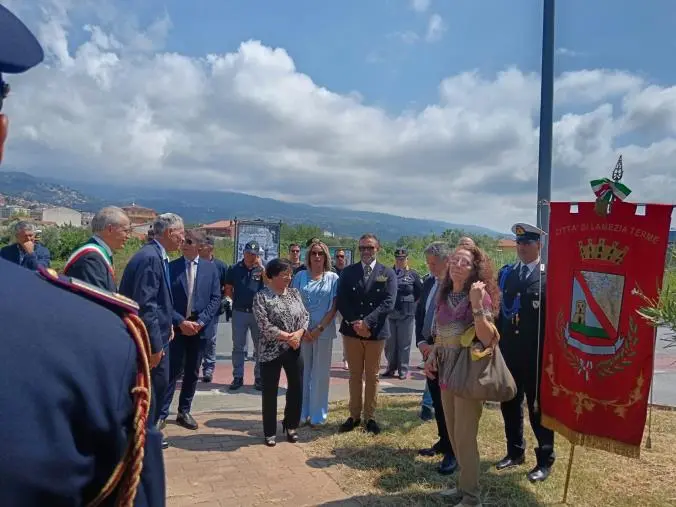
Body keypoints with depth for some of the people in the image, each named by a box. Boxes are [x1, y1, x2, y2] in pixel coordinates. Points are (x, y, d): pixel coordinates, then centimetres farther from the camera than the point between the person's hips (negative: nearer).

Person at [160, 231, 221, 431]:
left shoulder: (210, 268, 2)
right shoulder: (171, 267, -3)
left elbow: (215, 299, 0)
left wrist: (200, 321, -11)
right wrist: (180, 321, -15)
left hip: (200, 328, 2)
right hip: (176, 327, -2)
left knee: (192, 373, 11)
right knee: (172, 371, -2)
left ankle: (184, 412, 23)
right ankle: (161, 413, 7)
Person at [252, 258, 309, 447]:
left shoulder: (294, 293, 6)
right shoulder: (261, 297, -9)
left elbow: (305, 316, 4)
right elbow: (264, 326, -16)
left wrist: (299, 333, -14)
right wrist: (287, 336, -16)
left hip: (294, 350, 5)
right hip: (271, 351, -4)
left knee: (296, 388, 10)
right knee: (270, 392, 6)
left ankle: (290, 426, 30)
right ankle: (270, 432, 21)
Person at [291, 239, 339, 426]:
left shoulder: (333, 278, 2)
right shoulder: (300, 276, 4)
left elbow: (334, 307, -2)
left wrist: (319, 328, -10)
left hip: (324, 331, -1)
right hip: (302, 330, 1)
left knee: (320, 373, 7)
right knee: (302, 372, 8)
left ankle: (318, 415, 18)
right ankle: (301, 413, 19)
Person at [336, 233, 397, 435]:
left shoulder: (388, 273, 1)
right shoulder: (348, 272, 4)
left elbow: (388, 303, -10)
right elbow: (341, 301, -2)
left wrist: (367, 322, -18)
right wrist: (354, 323, -14)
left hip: (376, 332, -1)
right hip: (352, 330, 1)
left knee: (372, 376, 9)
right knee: (355, 375, 10)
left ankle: (370, 416, 19)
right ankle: (354, 415, 21)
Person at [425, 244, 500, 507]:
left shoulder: (479, 296, -12)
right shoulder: (444, 296, 6)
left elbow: (488, 339, -22)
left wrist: (476, 304, -31)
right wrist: (432, 355, 2)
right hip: (446, 370, 7)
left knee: (465, 435, 0)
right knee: (454, 434, 16)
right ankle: (466, 484, 34)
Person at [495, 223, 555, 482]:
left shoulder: (550, 275, -8)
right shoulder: (505, 273, 8)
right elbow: (496, 309, 8)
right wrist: (496, 343, 4)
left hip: (537, 355, -5)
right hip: (508, 352, 5)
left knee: (538, 407, 5)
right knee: (509, 404, 15)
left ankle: (545, 460, 21)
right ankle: (515, 452, 33)